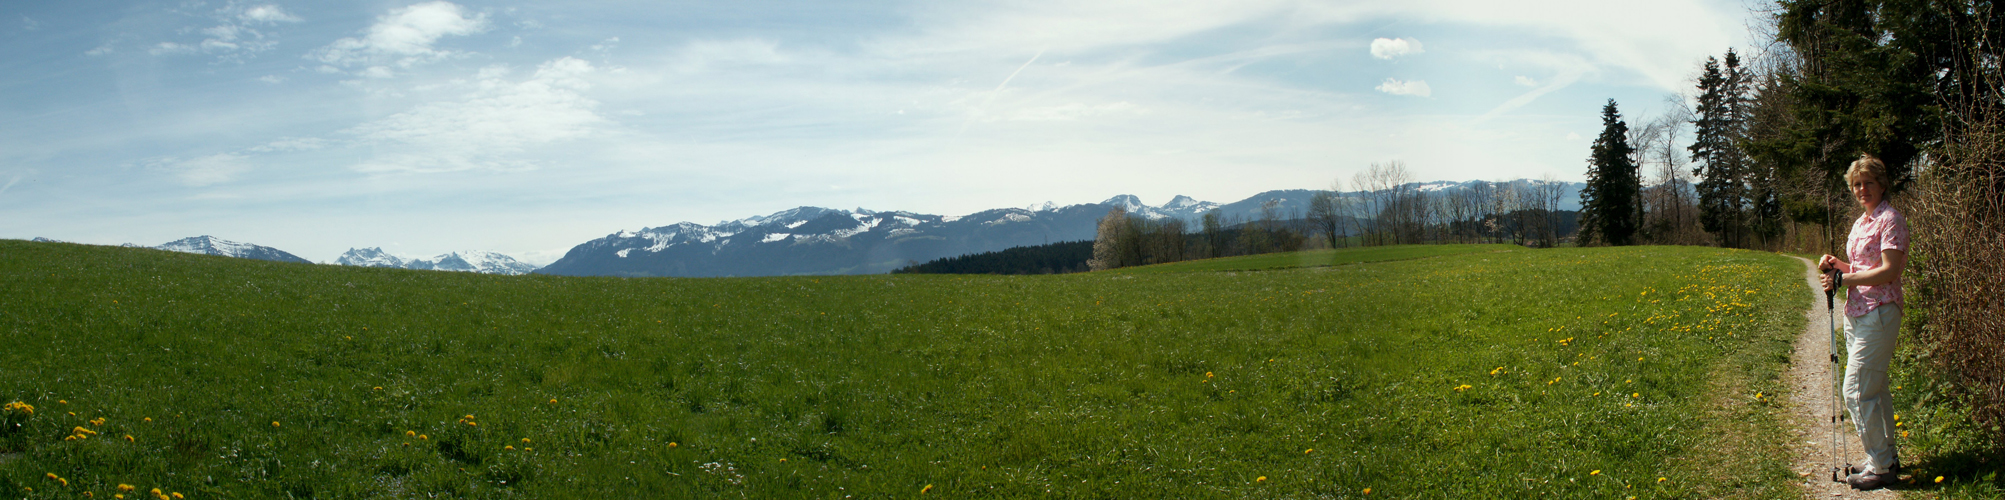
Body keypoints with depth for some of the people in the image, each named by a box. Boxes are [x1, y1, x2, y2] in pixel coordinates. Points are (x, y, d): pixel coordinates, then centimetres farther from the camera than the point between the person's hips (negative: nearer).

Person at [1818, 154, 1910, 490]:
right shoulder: (1860, 223, 16)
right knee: (1874, 388, 15)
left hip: (1879, 312, -9)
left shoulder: (1890, 220, -11)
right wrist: (1837, 264, 5)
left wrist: (1843, 279, -16)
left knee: (1857, 390, -10)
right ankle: (1888, 457, 25)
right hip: (1856, 313, 9)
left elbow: (1889, 271, -18)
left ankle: (1880, 467, -2)